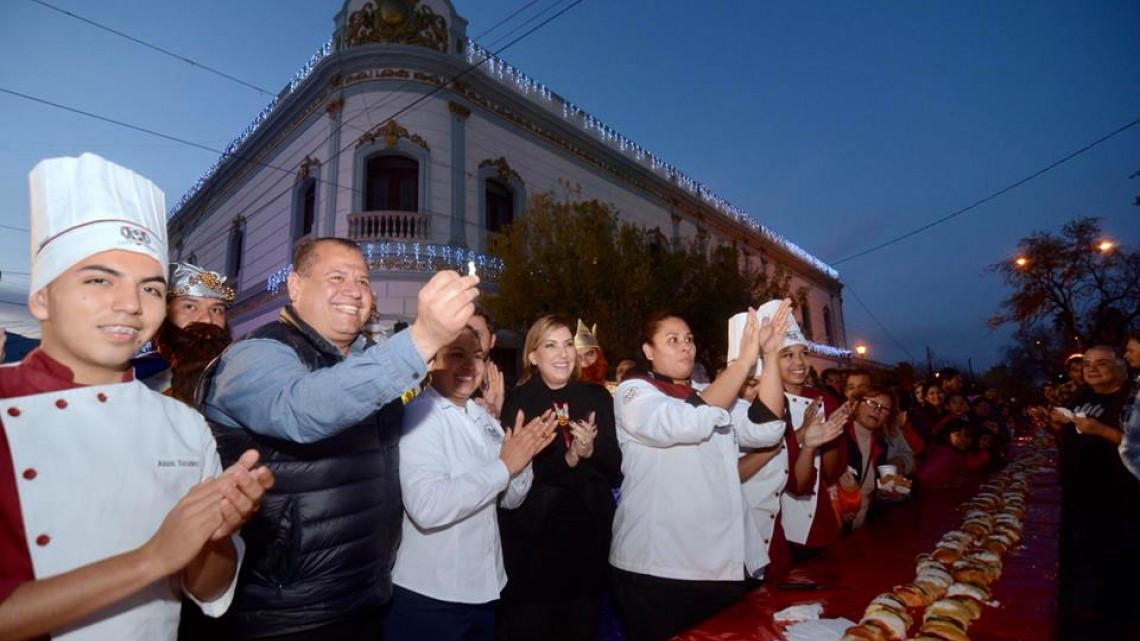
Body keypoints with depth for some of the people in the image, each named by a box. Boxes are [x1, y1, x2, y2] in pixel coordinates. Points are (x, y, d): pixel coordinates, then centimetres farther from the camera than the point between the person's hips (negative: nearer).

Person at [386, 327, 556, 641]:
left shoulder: (483, 418, 6)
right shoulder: (419, 415, -17)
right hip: (428, 596, -7)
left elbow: (511, 498, 8)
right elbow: (426, 507, -30)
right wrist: (503, 466, -24)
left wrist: (524, 456, -11)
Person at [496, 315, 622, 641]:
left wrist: (592, 450, -17)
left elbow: (617, 468, 3)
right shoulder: (517, 401, -6)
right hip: (532, 540, -3)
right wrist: (568, 458, -22)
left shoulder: (598, 397, 4)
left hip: (589, 537, 3)